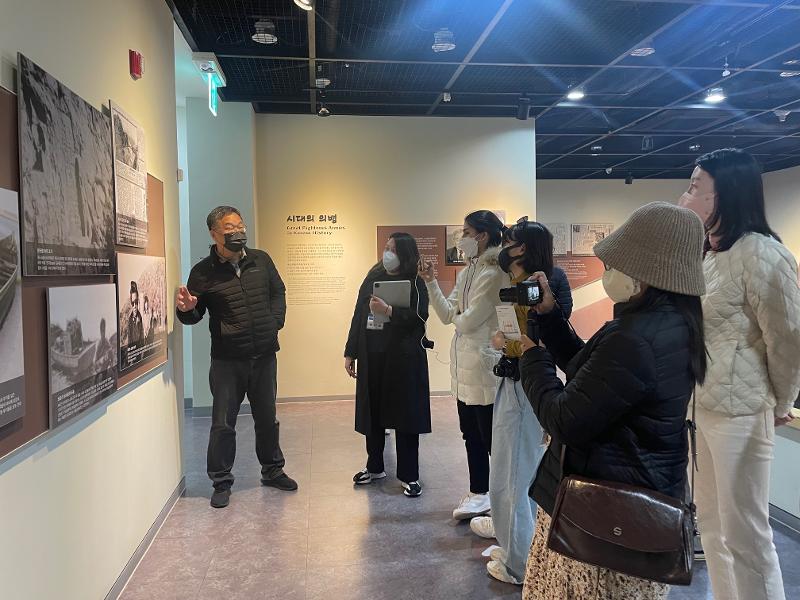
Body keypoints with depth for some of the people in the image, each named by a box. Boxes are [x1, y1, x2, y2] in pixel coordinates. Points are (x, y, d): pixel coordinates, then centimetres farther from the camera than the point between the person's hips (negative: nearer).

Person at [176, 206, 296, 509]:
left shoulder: (261, 260, 2)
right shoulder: (203, 272, -6)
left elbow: (278, 292, 15)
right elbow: (194, 314, 1)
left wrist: (276, 322, 3)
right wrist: (186, 309, -21)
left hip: (264, 356, 3)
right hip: (227, 361, -3)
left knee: (267, 418, 16)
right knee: (223, 423, 4)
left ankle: (273, 470, 34)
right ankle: (221, 482, 20)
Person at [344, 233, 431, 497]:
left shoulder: (415, 282, -4)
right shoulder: (373, 278, 10)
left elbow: (419, 316, -18)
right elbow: (358, 316, 12)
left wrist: (388, 311, -26)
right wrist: (350, 353, 11)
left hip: (403, 359, -5)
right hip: (371, 357, 5)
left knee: (405, 415, 2)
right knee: (372, 413, 12)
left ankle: (409, 476, 14)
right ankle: (375, 467, 30)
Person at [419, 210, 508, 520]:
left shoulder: (493, 274, -16)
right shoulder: (466, 273, 11)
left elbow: (468, 321, -19)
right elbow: (447, 315, 8)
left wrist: (458, 317, 2)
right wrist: (431, 283, 1)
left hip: (484, 364, -9)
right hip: (464, 365, 9)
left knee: (491, 437, 2)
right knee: (471, 434, 17)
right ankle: (479, 494, 31)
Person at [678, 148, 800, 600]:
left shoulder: (759, 252, -16)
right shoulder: (709, 255, 12)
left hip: (740, 412, -9)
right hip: (703, 407, 9)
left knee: (745, 534, 3)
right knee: (712, 525, 19)